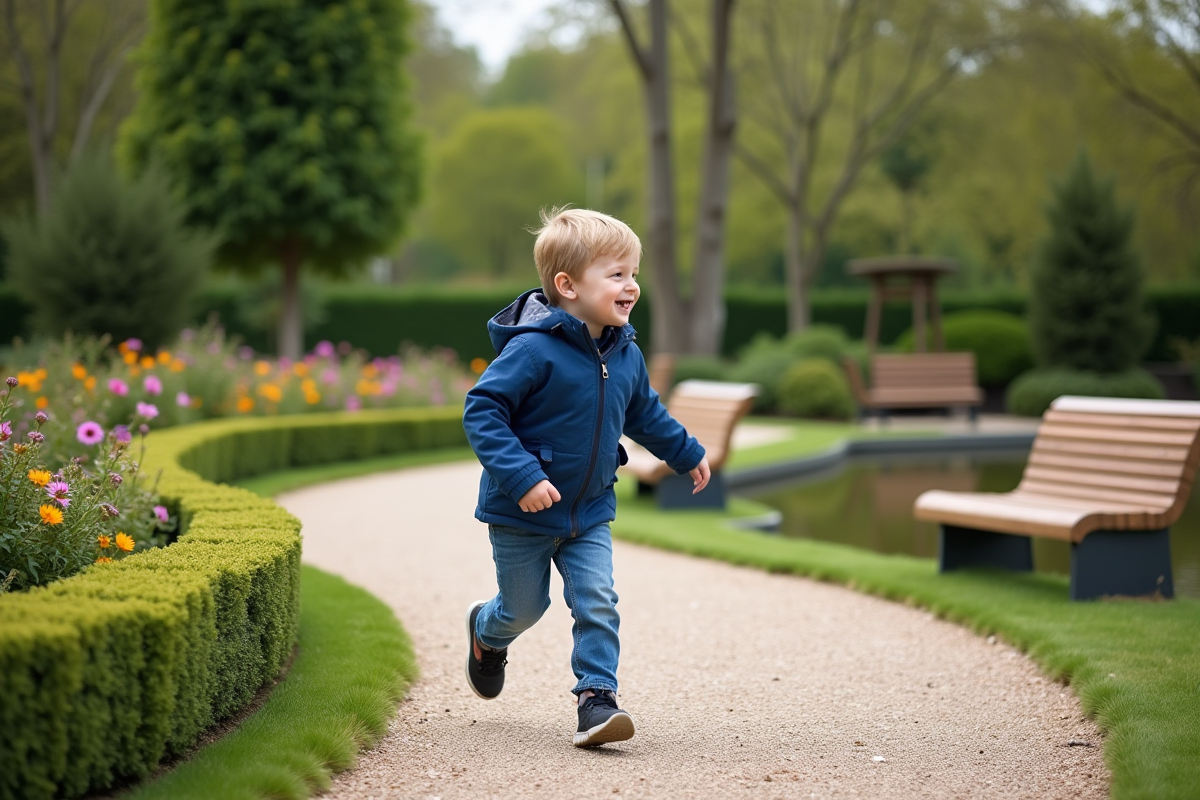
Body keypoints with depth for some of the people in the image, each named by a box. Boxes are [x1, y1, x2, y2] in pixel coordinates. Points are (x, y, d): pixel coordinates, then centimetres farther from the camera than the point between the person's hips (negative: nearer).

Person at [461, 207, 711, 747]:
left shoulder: (625, 355, -2)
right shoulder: (533, 349, -26)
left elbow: (644, 413, 18)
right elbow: (481, 411, -26)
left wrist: (686, 454, 28)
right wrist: (521, 477, -33)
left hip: (590, 513, 5)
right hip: (522, 515, -5)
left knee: (597, 603, -8)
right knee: (524, 607, 13)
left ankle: (597, 695, -1)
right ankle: (487, 631, 45)